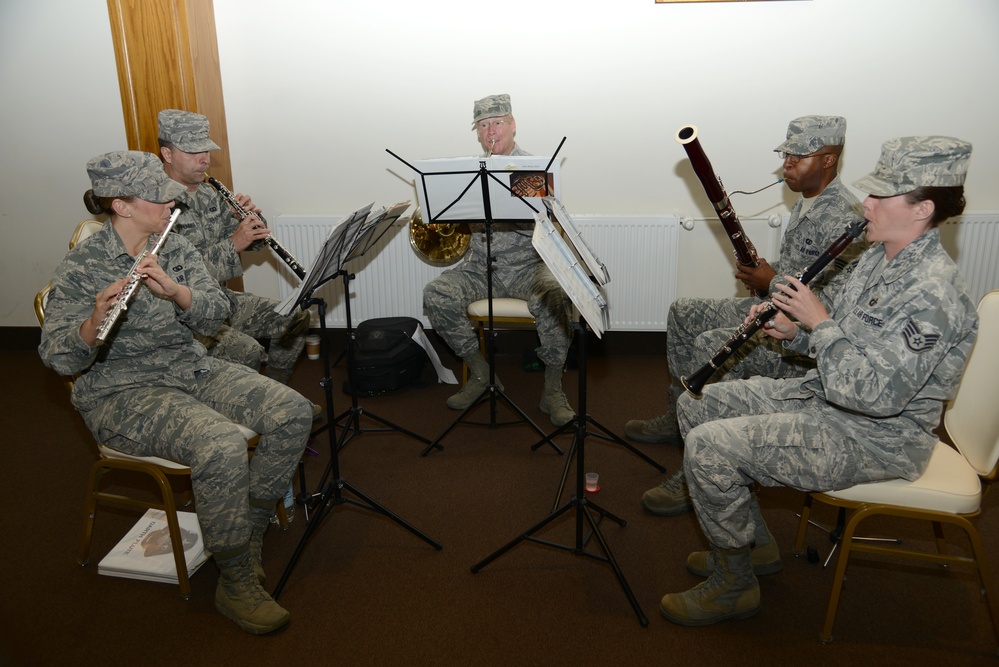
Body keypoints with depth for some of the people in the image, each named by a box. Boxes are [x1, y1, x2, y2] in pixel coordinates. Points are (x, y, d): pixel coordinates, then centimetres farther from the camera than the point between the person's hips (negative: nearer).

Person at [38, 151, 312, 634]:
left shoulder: (176, 248, 6)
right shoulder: (81, 267, -10)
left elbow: (217, 314, -4)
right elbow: (59, 359, -15)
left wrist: (175, 291, -24)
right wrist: (92, 324, -36)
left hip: (192, 369, 6)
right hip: (122, 391, -6)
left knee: (292, 412, -16)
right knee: (221, 446, -33)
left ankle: (249, 534, 2)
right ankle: (236, 582, -12)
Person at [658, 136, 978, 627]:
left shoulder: (934, 295, -25)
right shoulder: (879, 256, 6)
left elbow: (876, 395, -31)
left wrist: (820, 322, -23)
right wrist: (794, 332, -1)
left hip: (874, 439, -10)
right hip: (821, 396, 10)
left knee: (709, 447, -23)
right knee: (696, 406, 7)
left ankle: (733, 586, 0)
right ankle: (747, 541, 19)